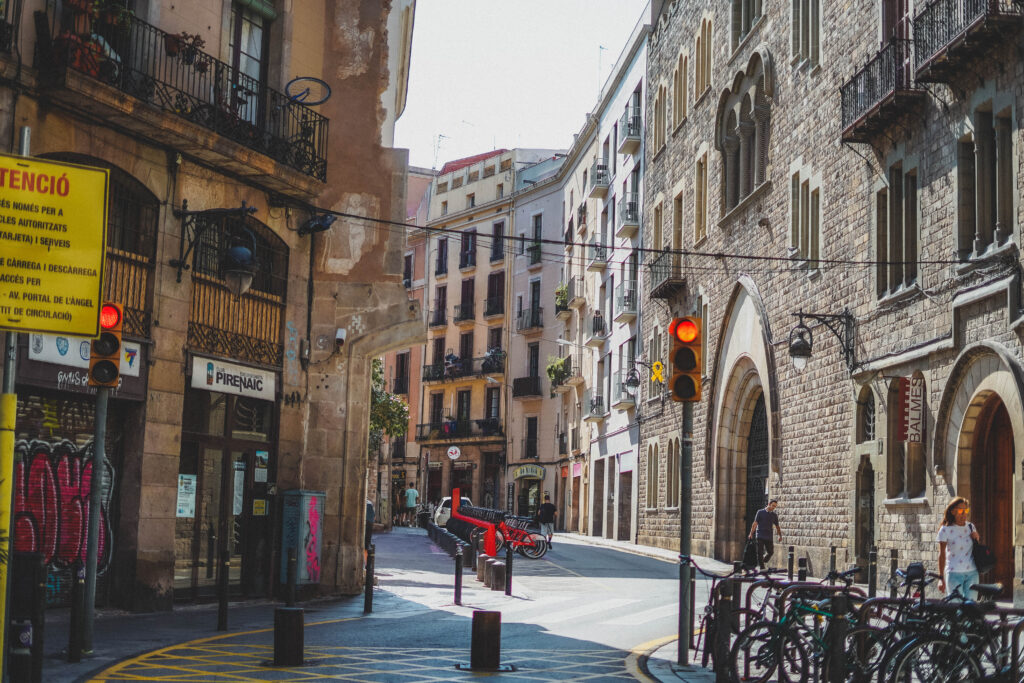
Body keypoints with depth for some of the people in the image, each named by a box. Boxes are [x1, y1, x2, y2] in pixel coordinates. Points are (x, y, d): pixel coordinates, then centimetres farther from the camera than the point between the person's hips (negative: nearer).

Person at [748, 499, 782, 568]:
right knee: (760, 553, -5)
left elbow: (777, 526, 19)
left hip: (769, 537, 3)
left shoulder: (774, 515, 9)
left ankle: (763, 562, 25)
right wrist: (751, 533, -11)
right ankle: (762, 567, 0)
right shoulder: (760, 512, 0)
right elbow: (755, 523, -3)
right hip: (760, 536, -3)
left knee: (771, 552, 2)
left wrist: (780, 536, 22)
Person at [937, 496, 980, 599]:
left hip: (972, 572, 4)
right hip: (954, 574, -4)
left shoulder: (970, 527, 8)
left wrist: (977, 538, -1)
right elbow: (942, 555, -4)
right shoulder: (946, 529, -6)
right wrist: (941, 578, -6)